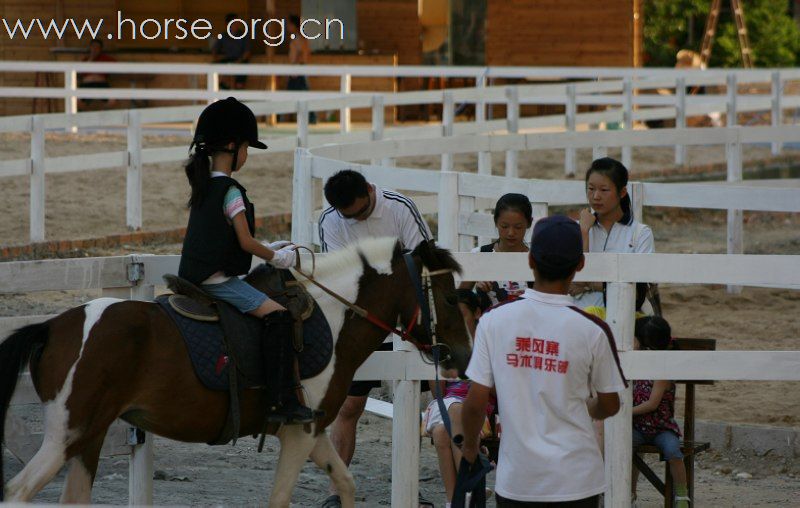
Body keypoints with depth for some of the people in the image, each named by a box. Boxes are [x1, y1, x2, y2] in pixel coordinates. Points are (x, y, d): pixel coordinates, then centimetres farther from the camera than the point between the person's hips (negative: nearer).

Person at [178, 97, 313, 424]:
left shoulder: (203, 186, 14)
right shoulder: (230, 191, -13)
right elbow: (246, 242, -16)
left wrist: (268, 250, 19)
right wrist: (275, 257, 1)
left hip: (195, 276, 10)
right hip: (218, 278, -10)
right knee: (277, 315, -17)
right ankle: (281, 401, -26)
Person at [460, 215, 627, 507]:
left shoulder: (495, 320, -7)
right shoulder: (592, 330, -9)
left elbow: (475, 402, -4)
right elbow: (610, 406, 4)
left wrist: (469, 447, 16)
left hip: (516, 480, 1)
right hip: (577, 479, -1)